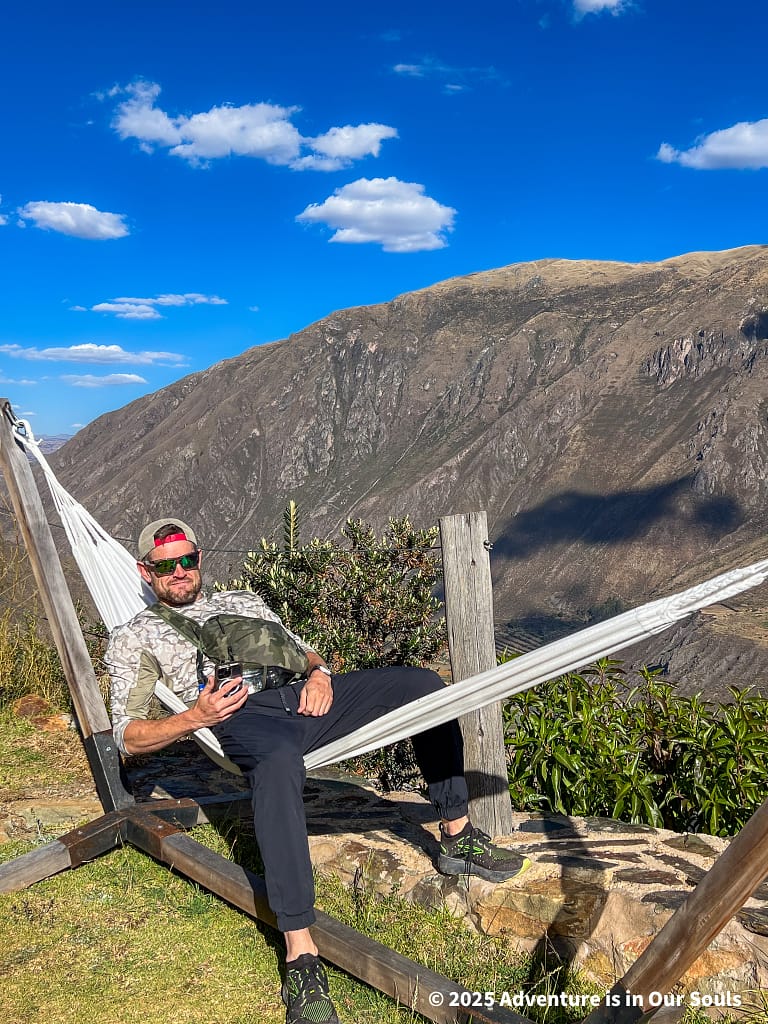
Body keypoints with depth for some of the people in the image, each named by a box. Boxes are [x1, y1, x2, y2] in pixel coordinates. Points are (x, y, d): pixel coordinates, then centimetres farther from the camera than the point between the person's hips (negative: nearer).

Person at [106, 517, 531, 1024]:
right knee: (278, 762, -42)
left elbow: (302, 650, 29)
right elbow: (128, 735, 9)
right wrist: (193, 718, -10)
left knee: (423, 683, -10)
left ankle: (458, 838, 0)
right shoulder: (135, 637, 20)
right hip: (242, 716, -5)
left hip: (303, 697, 6)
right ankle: (301, 958, -40)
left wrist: (319, 672, 3)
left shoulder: (241, 601, 33)